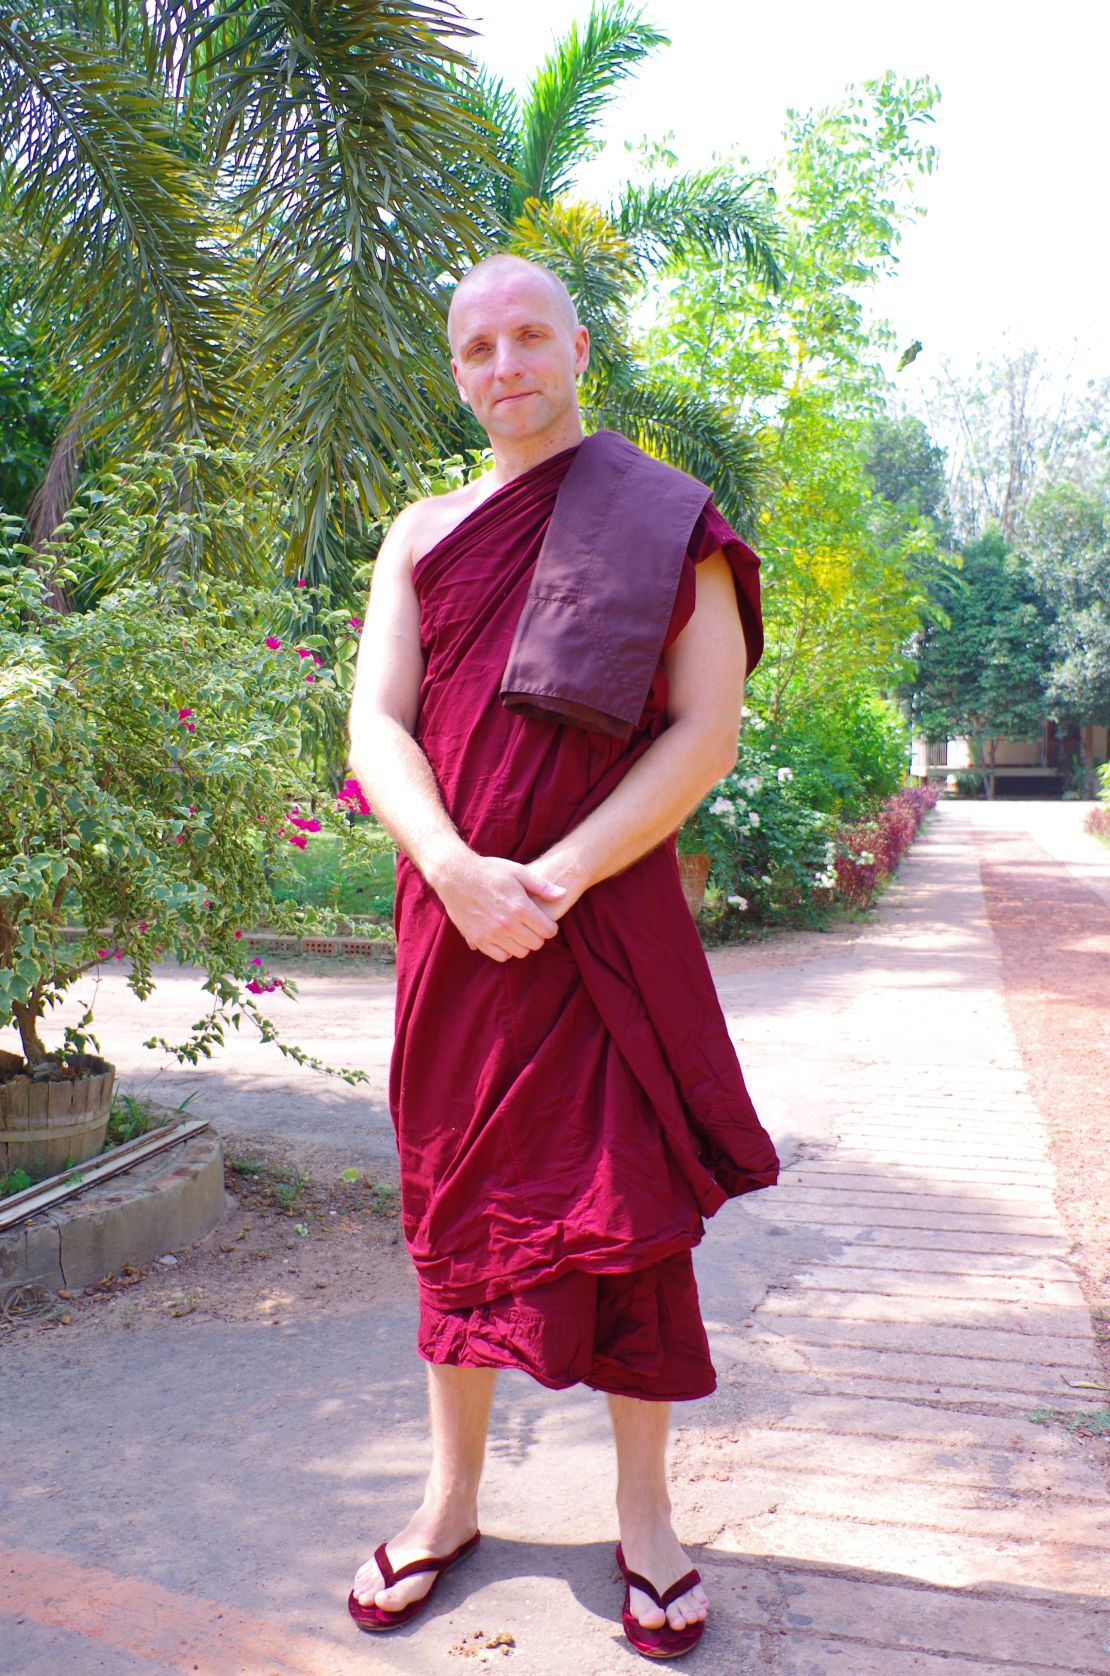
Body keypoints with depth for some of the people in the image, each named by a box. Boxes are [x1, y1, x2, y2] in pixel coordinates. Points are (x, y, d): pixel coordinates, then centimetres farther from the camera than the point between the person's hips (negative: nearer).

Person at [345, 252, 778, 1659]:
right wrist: (459, 873, -16)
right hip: (454, 914, 3)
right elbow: (374, 721, 2)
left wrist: (558, 875, -17)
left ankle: (643, 1516, 22)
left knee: (623, 1201, 3)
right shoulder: (423, 535, 11)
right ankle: (452, 1499, 27)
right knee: (458, 1199, 10)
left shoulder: (664, 525, 2)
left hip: (610, 917, -2)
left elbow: (708, 730, -7)